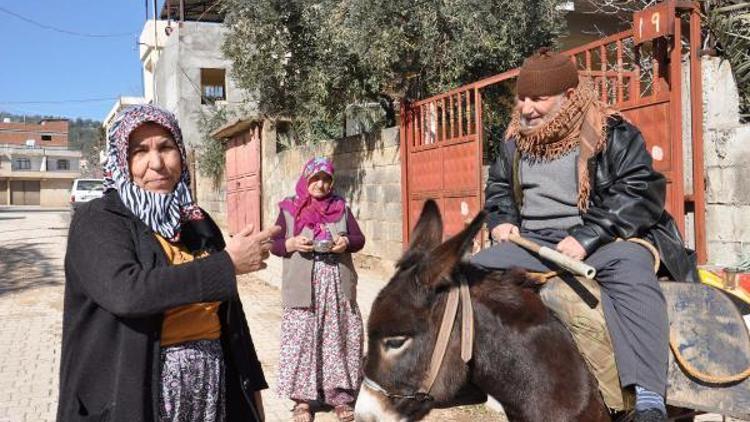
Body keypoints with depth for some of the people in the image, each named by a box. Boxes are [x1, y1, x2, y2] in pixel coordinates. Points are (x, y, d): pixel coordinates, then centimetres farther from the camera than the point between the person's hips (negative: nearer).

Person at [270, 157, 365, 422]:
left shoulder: (340, 207, 9)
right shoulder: (289, 209, 4)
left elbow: (359, 239, 8)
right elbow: (274, 244, 4)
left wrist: (346, 242, -13)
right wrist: (292, 243, -16)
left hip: (337, 286, 2)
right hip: (303, 287, -1)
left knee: (339, 340, 4)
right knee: (301, 339, -2)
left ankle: (341, 396, 14)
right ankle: (302, 400, 9)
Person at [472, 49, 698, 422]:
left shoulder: (613, 135, -4)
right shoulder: (515, 143, 13)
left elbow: (643, 193, -14)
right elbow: (498, 187, 28)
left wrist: (586, 237, -24)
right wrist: (501, 220, 5)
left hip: (604, 241, -5)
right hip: (533, 242, 6)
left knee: (630, 269, -37)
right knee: (476, 269, -7)